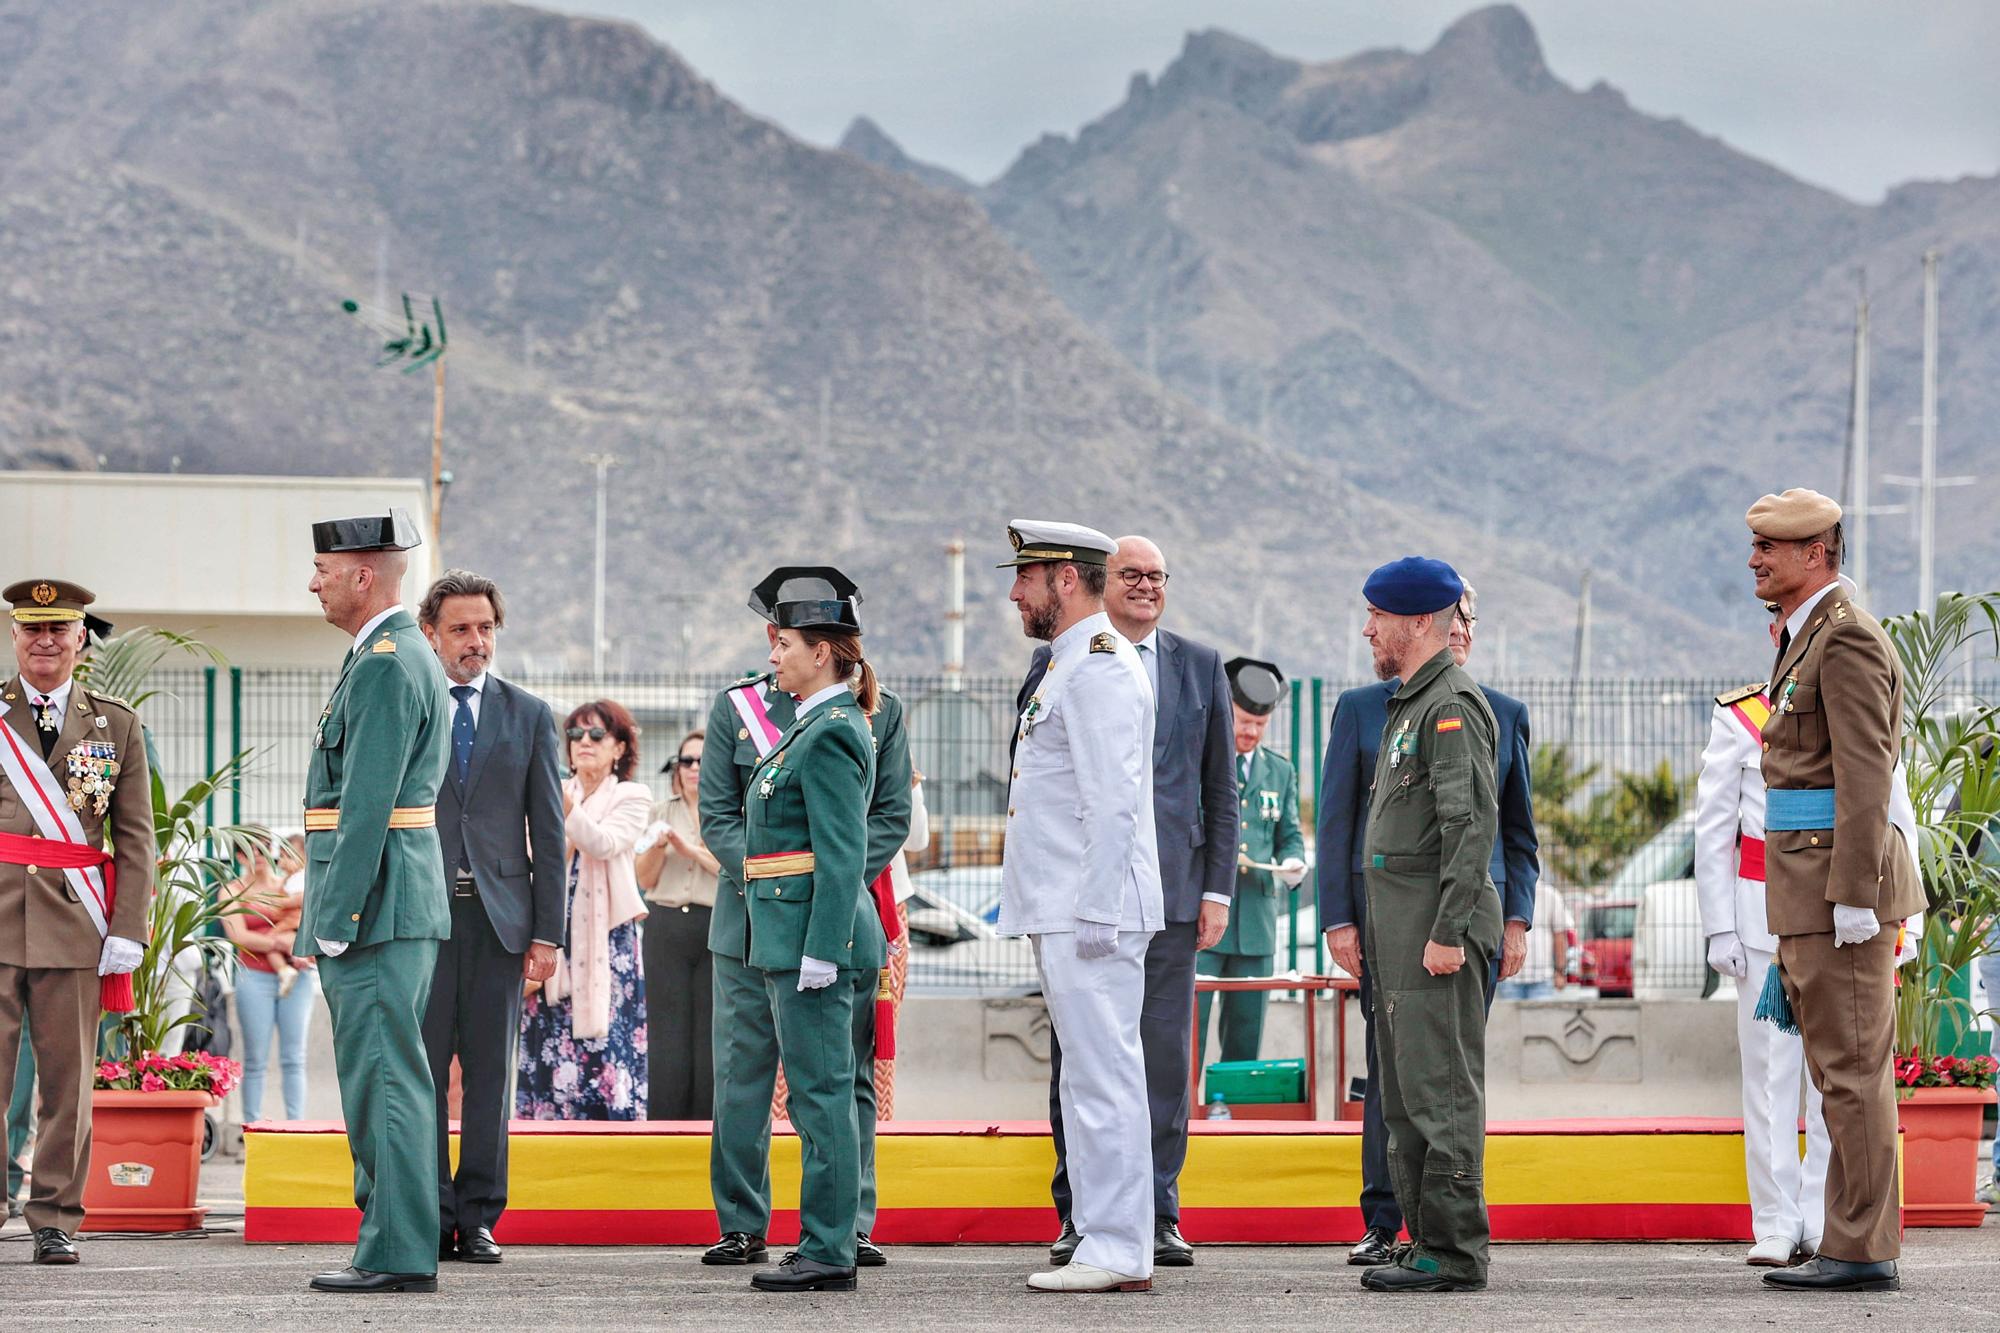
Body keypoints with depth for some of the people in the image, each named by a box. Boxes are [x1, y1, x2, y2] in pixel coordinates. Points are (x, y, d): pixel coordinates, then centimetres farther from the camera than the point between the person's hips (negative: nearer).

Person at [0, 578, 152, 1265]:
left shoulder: (116, 723, 11)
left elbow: (136, 837, 8)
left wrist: (128, 929, -2)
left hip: (74, 922, 1)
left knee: (68, 1078, 3)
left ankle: (55, 1221, 9)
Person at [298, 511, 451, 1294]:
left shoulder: (386, 665, -15)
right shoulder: (405, 658, 19)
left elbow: (366, 806, -20)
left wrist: (334, 919, -20)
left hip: (375, 903, -11)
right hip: (401, 906, 11)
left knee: (384, 1078, -9)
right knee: (383, 1077, 13)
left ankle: (399, 1254, -8)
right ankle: (392, 1243, 17)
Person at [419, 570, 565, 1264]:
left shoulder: (529, 716, 11)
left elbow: (548, 831, 8)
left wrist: (547, 932, 1)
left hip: (498, 912, 1)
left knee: (490, 1070, 2)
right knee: (422, 1069, -2)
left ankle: (478, 1219, 7)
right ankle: (432, 1220, 2)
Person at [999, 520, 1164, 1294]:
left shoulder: (1099, 667, -13)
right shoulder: (1071, 666, 20)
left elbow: (1113, 803, -20)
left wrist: (1094, 914, -22)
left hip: (1091, 914, -11)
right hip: (1064, 914, 11)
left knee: (1103, 1080, -9)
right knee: (1093, 1082, 11)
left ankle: (1118, 1253, -9)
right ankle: (1104, 1245, 14)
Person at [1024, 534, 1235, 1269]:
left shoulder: (1201, 666, 11)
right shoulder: (1057, 662, 6)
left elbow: (1222, 787, 10)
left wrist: (1217, 888, 3)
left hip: (1170, 889, 1)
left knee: (1165, 1057, 1)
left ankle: (1157, 1216, 6)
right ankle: (1079, 1216, 8)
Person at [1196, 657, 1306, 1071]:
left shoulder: (1281, 771, 16)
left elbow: (1289, 834, 18)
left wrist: (1293, 863, -5)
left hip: (1256, 921, 5)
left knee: (1246, 1035, 6)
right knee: (1188, 1025, -11)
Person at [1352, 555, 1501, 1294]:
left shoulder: (1453, 706, -13)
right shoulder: (1410, 704, 20)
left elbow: (1474, 824, -20)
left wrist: (1448, 931, -24)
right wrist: (1367, 930, 20)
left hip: (1437, 924, -11)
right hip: (1399, 927, 11)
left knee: (1441, 1089, -10)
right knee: (1405, 1095, 12)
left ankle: (1454, 1252, -10)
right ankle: (1427, 1241, 16)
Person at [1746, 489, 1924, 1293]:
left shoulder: (1847, 639, -12)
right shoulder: (1805, 639, 20)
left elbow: (1866, 774, -19)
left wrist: (1853, 896, -23)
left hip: (1841, 870, -10)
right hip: (1809, 887, 10)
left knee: (1851, 1068, -9)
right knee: (1843, 1071, 10)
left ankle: (1862, 1251, -8)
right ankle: (1856, 1246, 13)